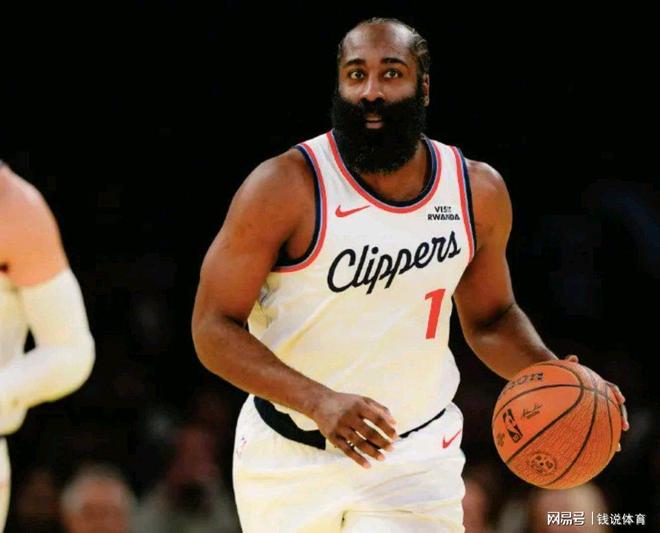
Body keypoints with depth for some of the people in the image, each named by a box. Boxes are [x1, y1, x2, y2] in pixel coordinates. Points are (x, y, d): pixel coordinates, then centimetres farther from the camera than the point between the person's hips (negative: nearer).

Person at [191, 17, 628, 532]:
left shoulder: (479, 191, -3)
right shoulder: (285, 188, -16)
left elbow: (490, 317, 14)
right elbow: (214, 329, -16)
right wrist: (319, 402, -30)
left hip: (416, 458, 2)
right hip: (288, 458, -1)